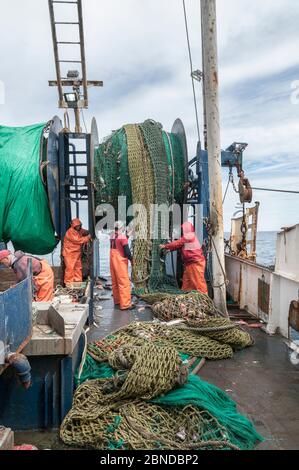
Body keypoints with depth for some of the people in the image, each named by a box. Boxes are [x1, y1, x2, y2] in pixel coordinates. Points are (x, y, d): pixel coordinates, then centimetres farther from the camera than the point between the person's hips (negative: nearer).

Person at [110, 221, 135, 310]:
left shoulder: (112, 236, 7)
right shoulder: (122, 237, -14)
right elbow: (126, 250, -15)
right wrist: (131, 259, 0)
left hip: (112, 260, 8)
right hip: (120, 262, -8)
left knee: (115, 282, 16)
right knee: (124, 282, -4)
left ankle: (117, 300, 27)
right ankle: (125, 304, -3)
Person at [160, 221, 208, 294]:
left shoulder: (188, 237, -16)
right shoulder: (190, 237, 15)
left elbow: (177, 243, -14)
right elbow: (179, 246, 15)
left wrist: (165, 246, -6)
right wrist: (170, 249, 8)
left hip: (196, 262, -10)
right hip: (190, 262, 10)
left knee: (198, 280, -6)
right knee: (187, 280, 13)